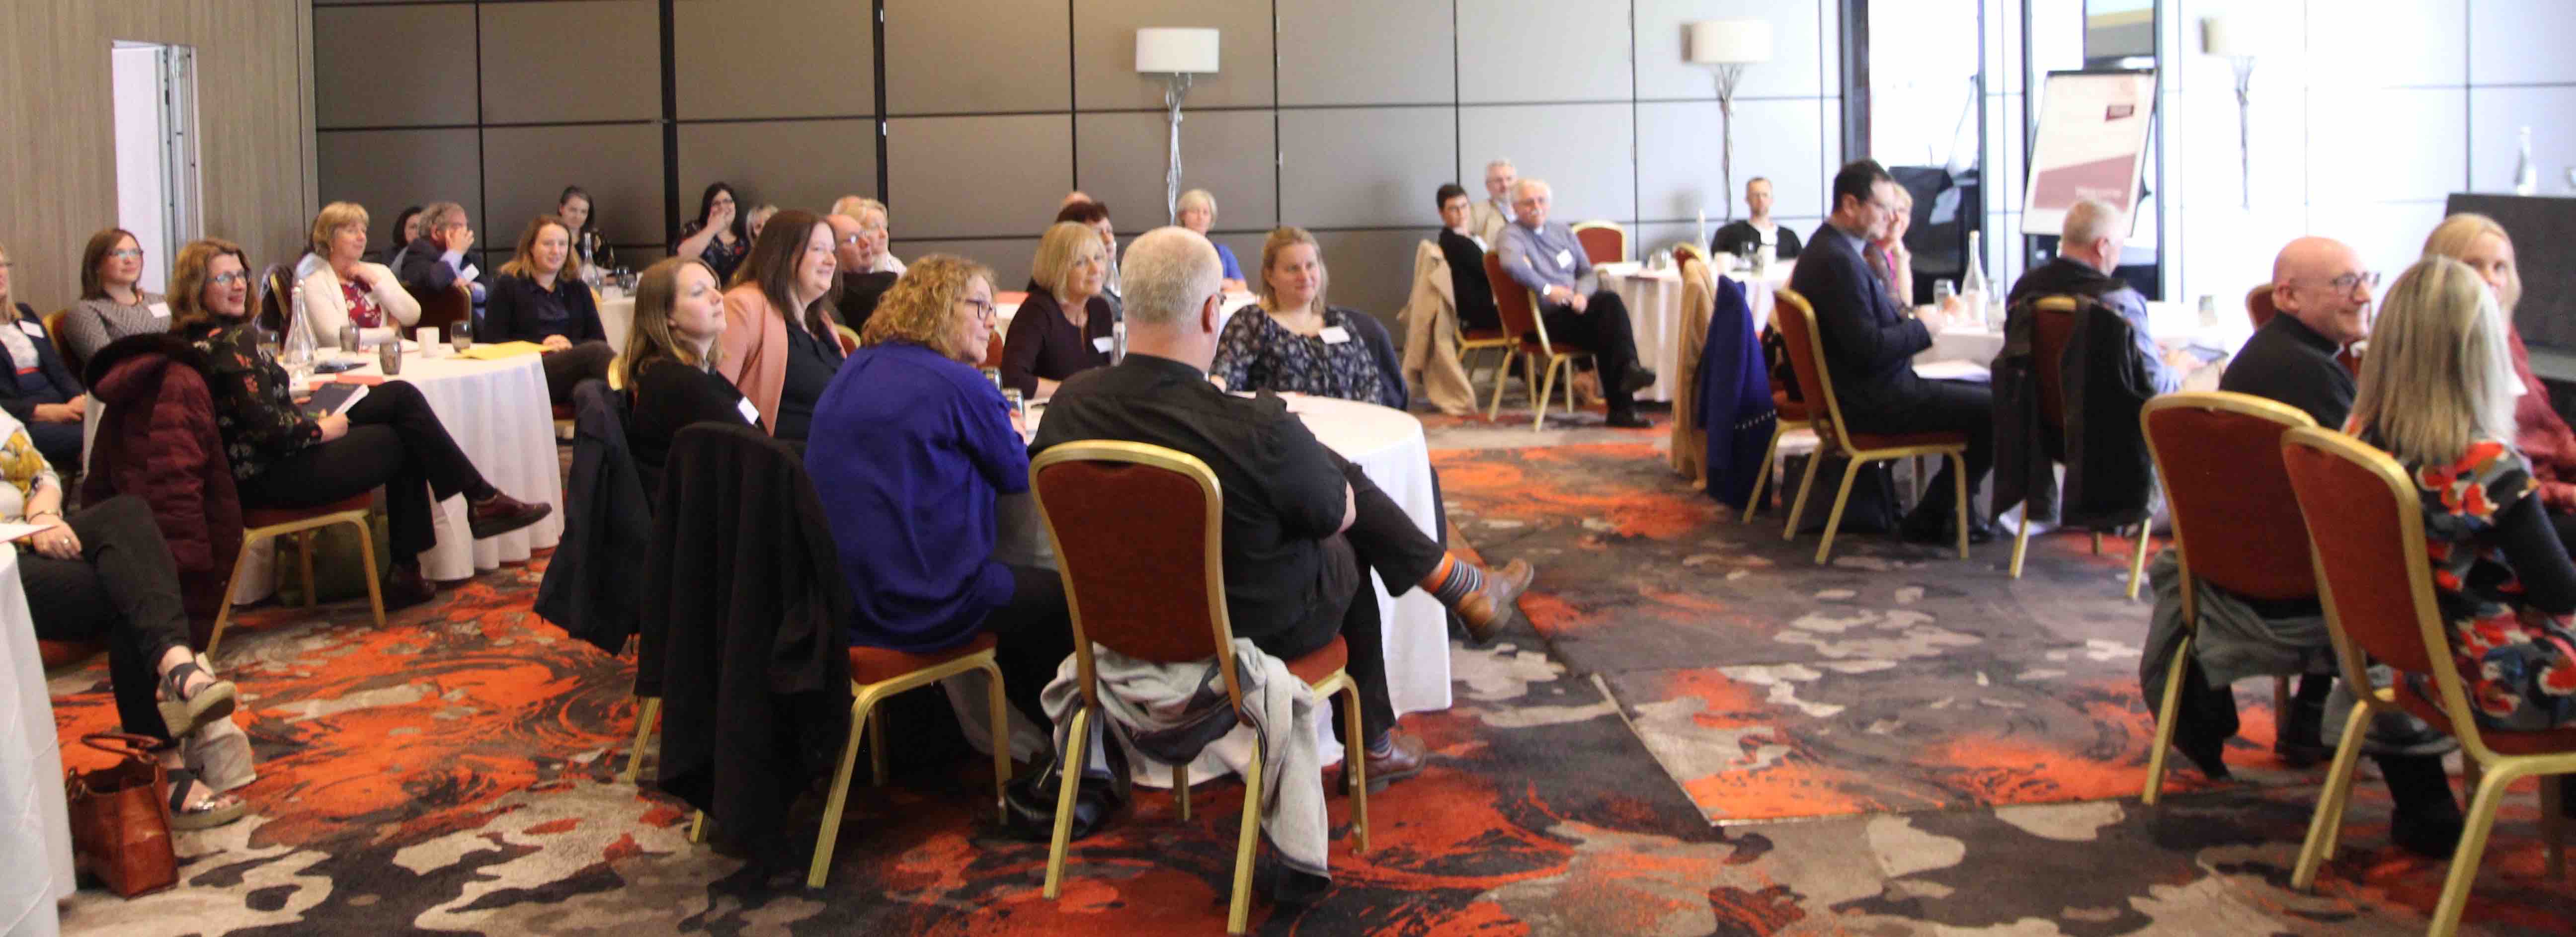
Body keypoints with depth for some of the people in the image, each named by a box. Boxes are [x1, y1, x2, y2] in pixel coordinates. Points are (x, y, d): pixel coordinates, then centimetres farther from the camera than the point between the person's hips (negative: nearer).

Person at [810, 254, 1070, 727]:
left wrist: (994, 428, 23)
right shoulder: (958, 384, -15)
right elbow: (1017, 475, -2)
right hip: (920, 607, -9)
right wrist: (1011, 435, 19)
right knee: (1059, 600, 12)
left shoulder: (852, 375, 11)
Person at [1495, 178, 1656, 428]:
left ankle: (1627, 369, -32)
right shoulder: (1511, 235, 1)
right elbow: (1512, 264, -23)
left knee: (1610, 300, -28)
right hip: (1548, 318, -5)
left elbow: (1587, 272, 20)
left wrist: (1583, 295, -2)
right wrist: (1547, 289, -28)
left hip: (1576, 309, 5)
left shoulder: (1563, 232, 22)